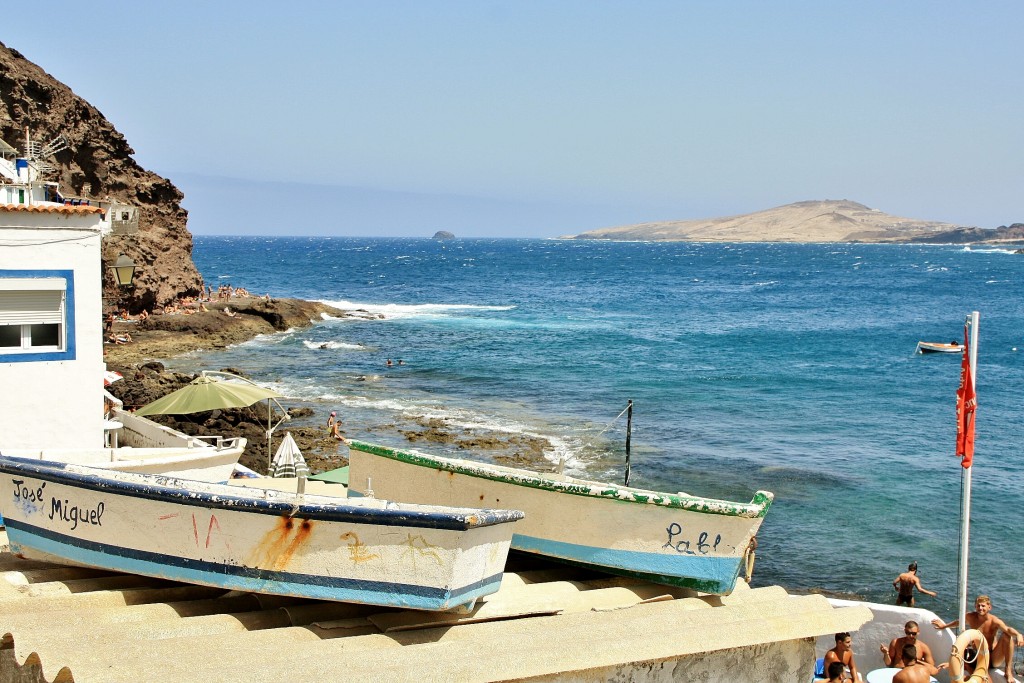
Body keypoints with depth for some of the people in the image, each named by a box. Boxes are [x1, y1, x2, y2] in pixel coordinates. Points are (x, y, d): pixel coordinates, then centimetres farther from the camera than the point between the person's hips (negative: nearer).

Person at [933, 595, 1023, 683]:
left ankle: (1008, 671, -21)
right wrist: (944, 626, 30)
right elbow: (958, 622, 19)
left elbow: (1008, 629, -35)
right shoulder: (971, 617, -4)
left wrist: (1018, 634, -57)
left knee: (1007, 635, -27)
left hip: (994, 657, -1)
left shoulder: (994, 621, -14)